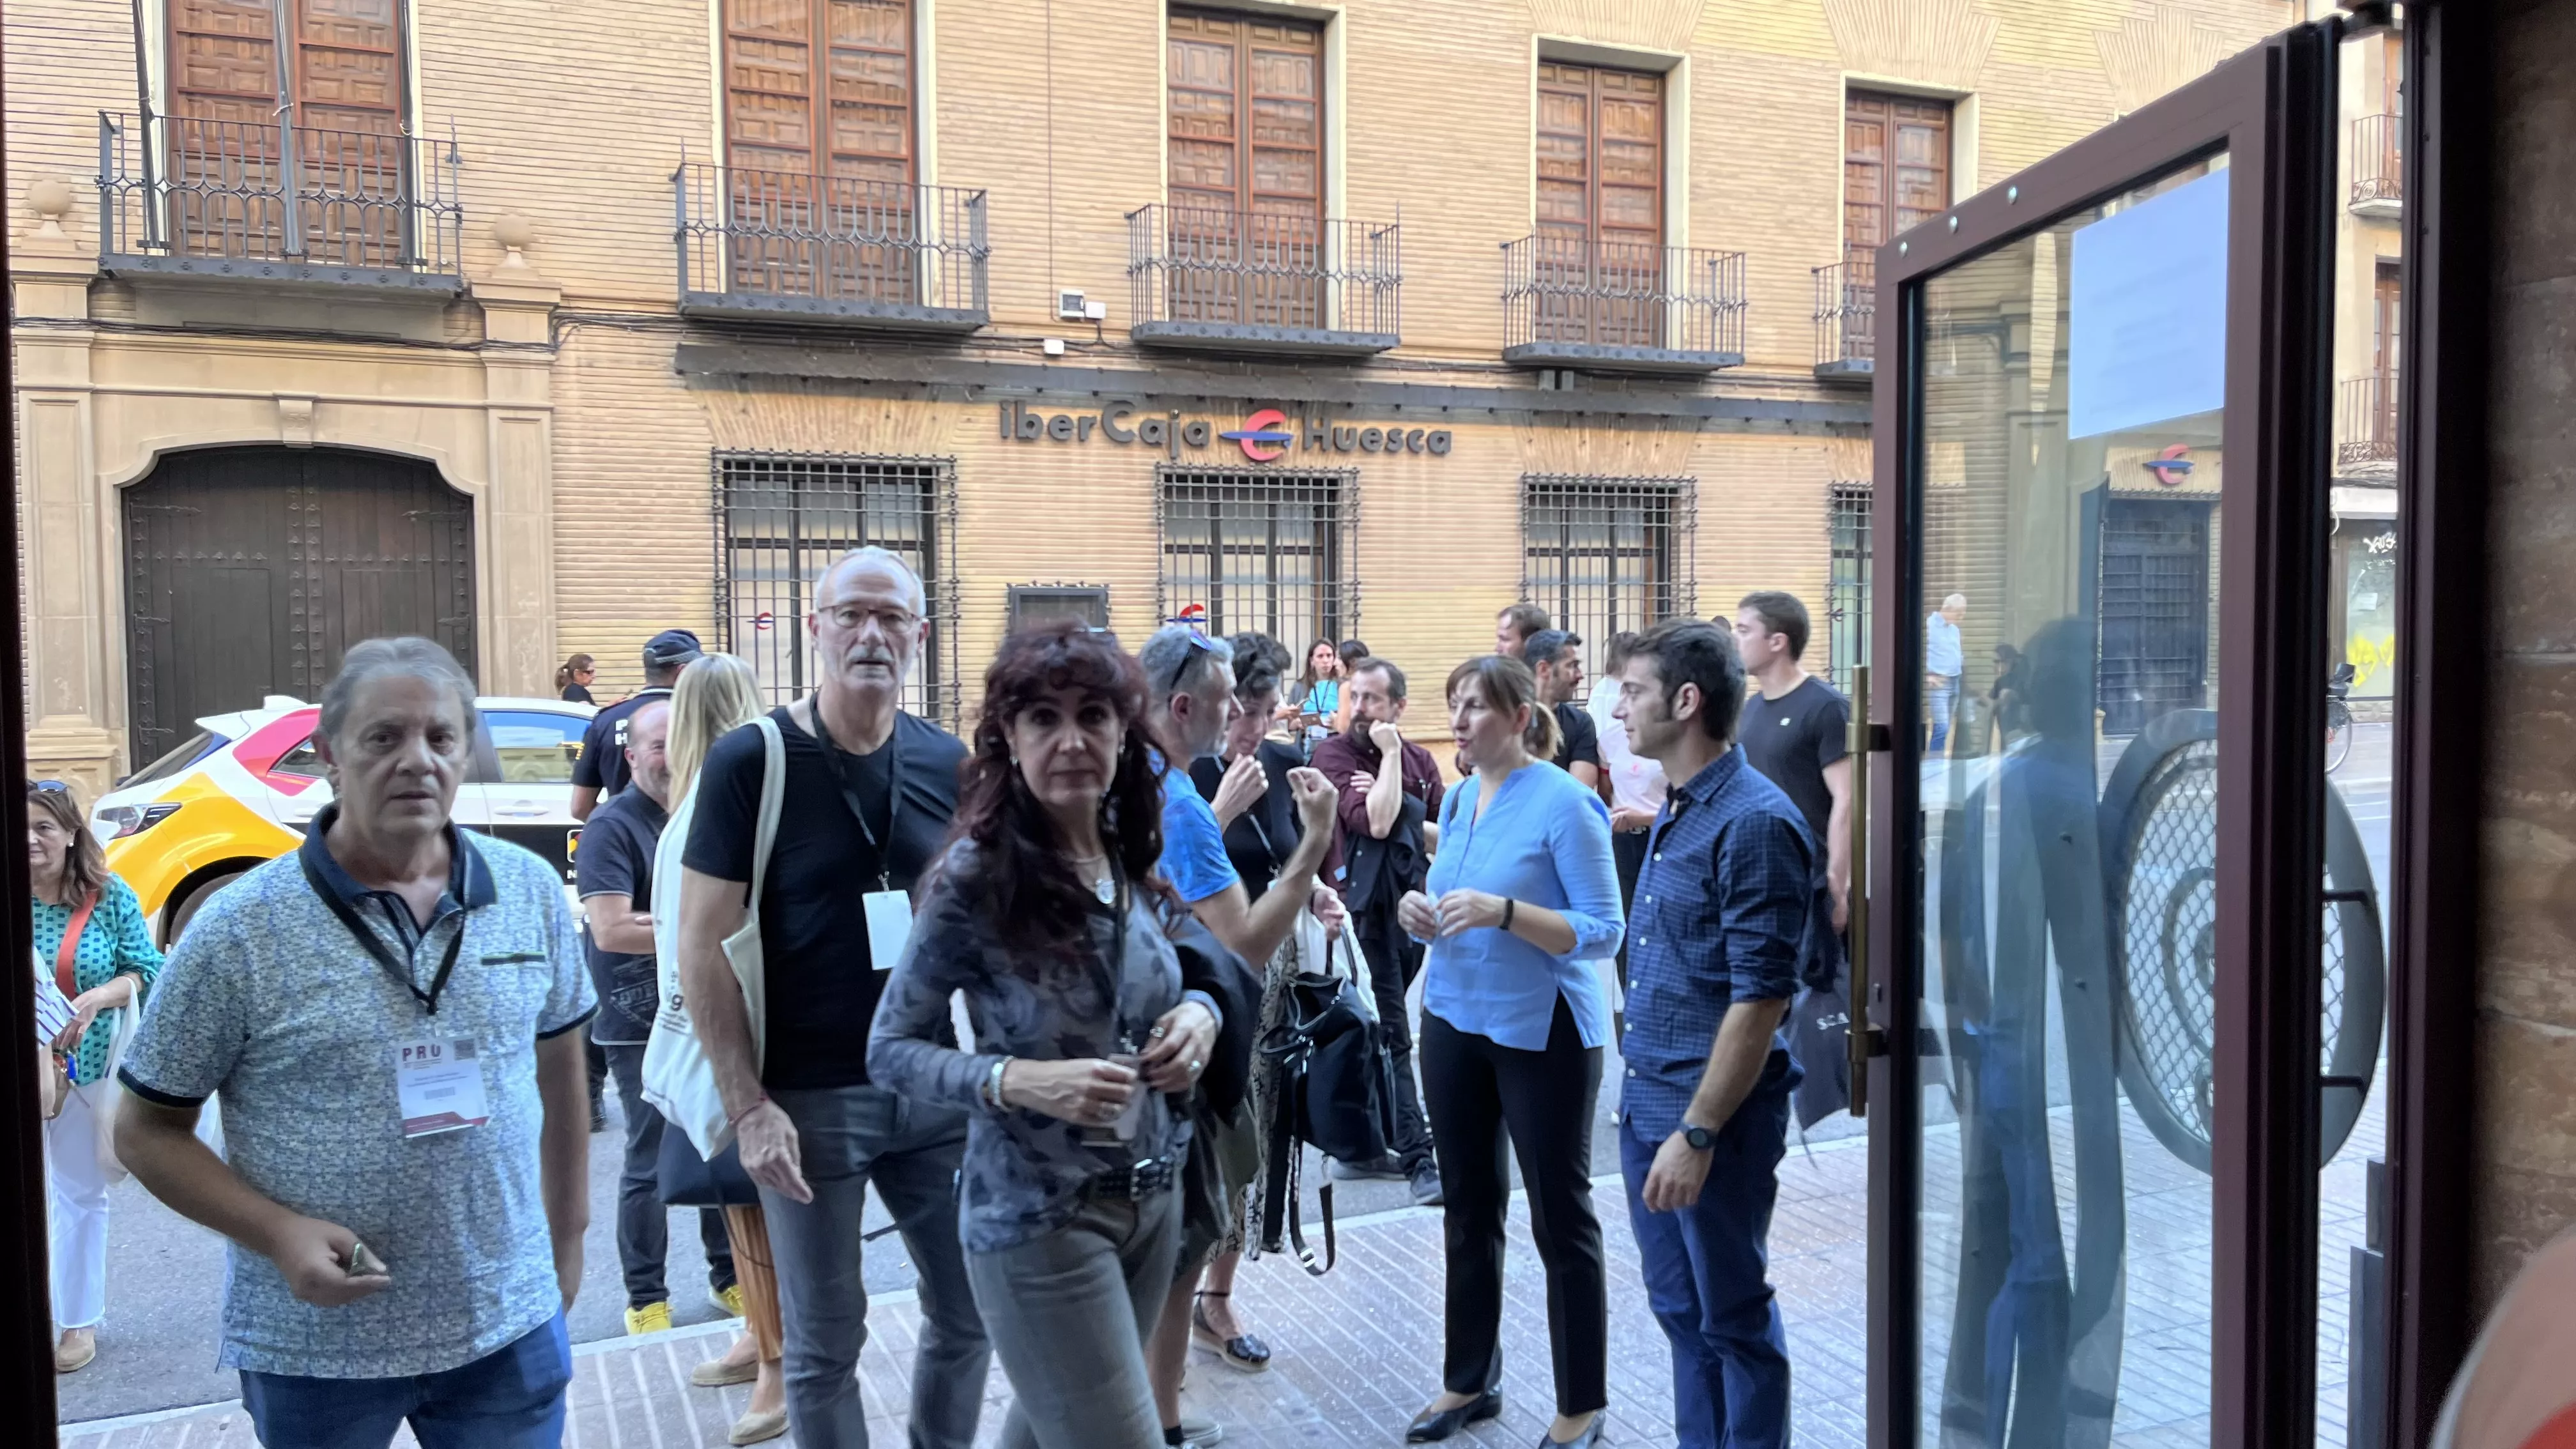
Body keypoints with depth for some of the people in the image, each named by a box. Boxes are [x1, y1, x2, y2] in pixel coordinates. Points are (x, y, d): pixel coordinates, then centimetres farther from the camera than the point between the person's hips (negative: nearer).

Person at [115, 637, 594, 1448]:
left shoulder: (533, 893, -2)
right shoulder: (240, 930, -10)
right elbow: (146, 1130, -3)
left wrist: (567, 1239, 12)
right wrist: (279, 1234, -16)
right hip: (313, 1350, -2)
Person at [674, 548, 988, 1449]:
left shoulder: (948, 763, 3)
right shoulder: (750, 761, -9)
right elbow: (704, 947, -9)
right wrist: (748, 1106, -13)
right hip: (807, 1098, -4)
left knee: (970, 1311, 13)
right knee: (825, 1342, 9)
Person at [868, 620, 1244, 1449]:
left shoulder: (1136, 859, 0)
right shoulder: (974, 878, -17)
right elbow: (891, 1050, -11)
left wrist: (1199, 1014, -8)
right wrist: (1019, 1081, -26)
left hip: (1153, 1198, 6)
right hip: (1038, 1222, -6)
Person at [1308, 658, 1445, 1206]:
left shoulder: (1419, 759, 9)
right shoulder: (1333, 754, -8)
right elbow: (1374, 822, -23)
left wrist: (1403, 817, -12)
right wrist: (1390, 755, -15)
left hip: (1411, 908, 6)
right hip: (1365, 908, -6)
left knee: (1377, 1031, 15)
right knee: (1391, 1034, -6)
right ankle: (1419, 1159, -4)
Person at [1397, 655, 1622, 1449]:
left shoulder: (1563, 802, -15)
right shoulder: (1457, 800, 6)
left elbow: (1603, 932, -18)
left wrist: (1503, 912, -30)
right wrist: (1423, 913, -6)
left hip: (1542, 1031, -7)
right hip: (1454, 1022, 7)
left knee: (1560, 1217, 6)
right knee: (1468, 1206, 17)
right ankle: (1469, 1380, 33)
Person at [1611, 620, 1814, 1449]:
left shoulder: (1755, 821, -19)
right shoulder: (1676, 814, 10)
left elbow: (1760, 997, -21)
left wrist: (1697, 1133, -22)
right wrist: (1645, 1099, 17)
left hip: (1714, 1116, -9)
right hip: (1647, 1102, 9)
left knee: (1734, 1319, 7)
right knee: (1680, 1312, 18)